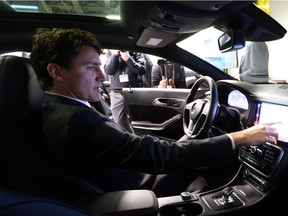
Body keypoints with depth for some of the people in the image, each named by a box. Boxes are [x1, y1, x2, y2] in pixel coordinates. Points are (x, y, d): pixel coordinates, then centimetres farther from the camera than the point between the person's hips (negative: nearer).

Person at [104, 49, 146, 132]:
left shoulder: (136, 53, 7)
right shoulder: (113, 53, 13)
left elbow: (142, 70, -5)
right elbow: (108, 71, 0)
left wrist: (128, 59, -13)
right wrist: (114, 55, -9)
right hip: (117, 94, 2)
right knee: (119, 122, 2)